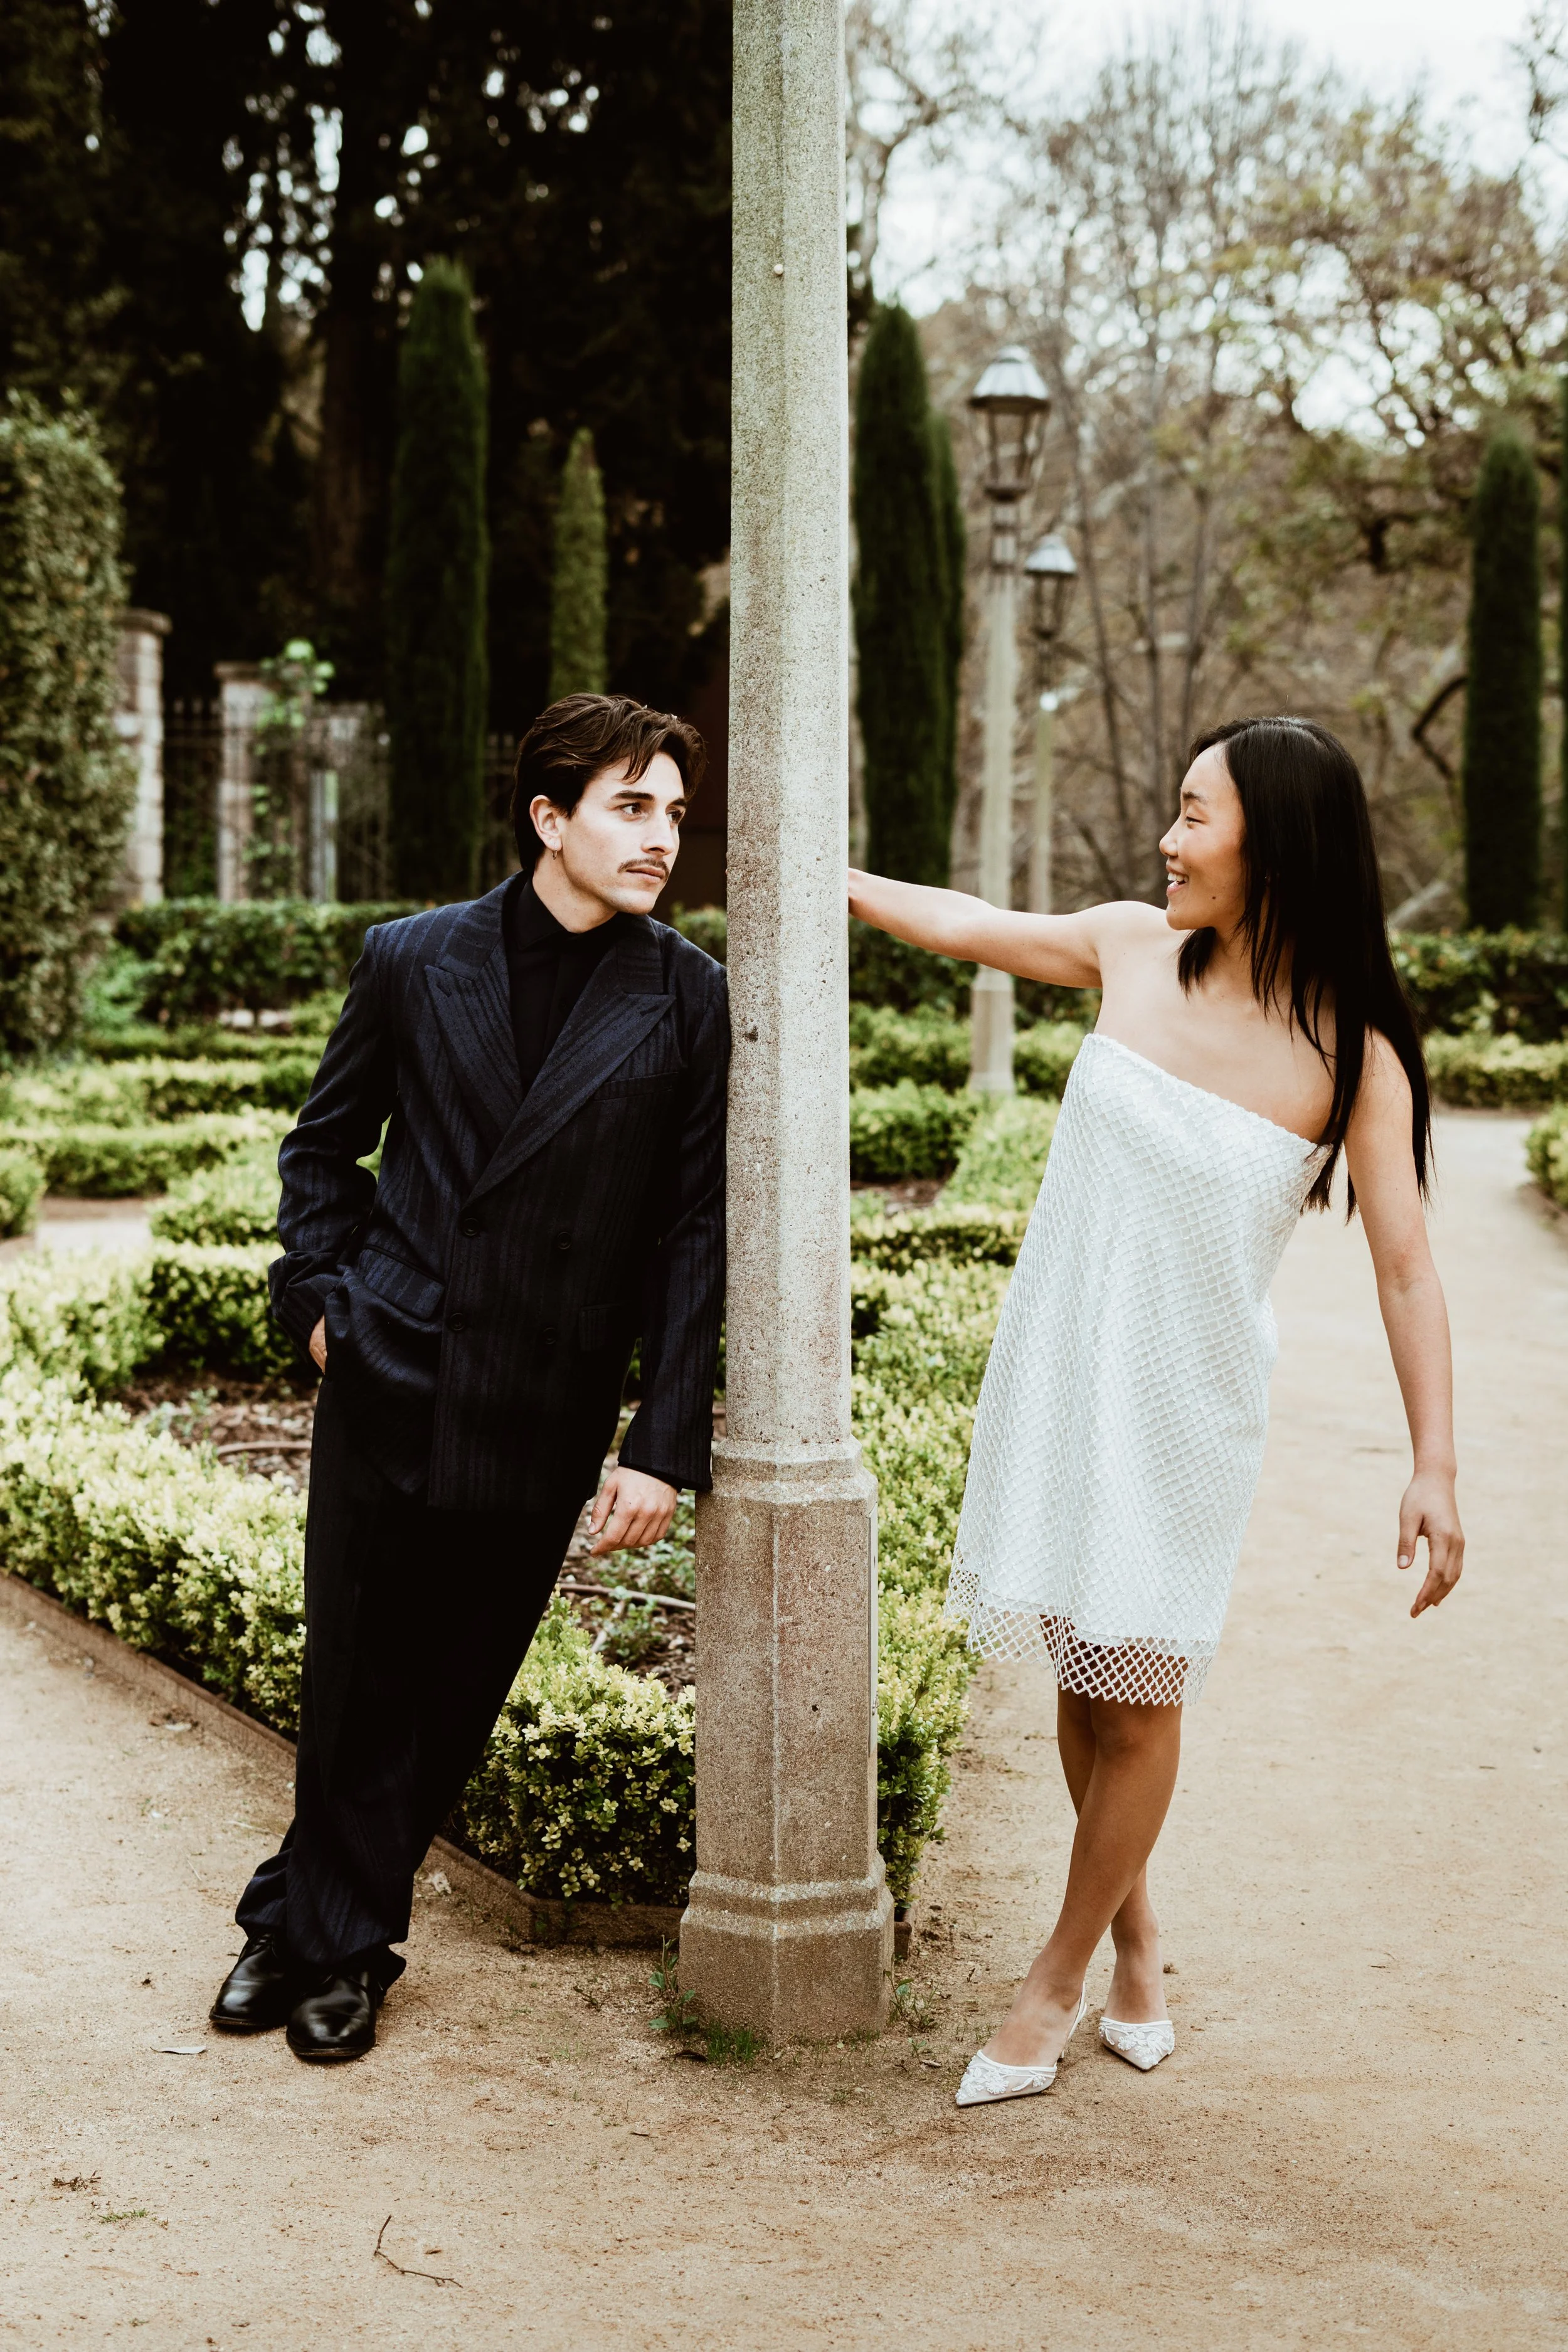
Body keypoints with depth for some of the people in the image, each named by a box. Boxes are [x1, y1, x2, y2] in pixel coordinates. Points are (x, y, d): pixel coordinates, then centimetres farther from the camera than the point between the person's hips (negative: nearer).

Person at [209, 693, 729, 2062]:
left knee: (450, 1694, 8)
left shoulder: (690, 1002, -2)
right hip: (389, 1383, 1)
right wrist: (323, 1297, 3)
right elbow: (324, 1147, 15)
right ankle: (317, 1926, 30)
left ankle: (331, 1934, 28)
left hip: (546, 1413, 0)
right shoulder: (414, 961, 1)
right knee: (353, 1678, 8)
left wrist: (666, 1446, -7)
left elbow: (696, 1233, -2)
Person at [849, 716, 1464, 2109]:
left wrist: (1435, 1465, -17)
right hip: (1060, 1369, 4)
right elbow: (966, 927, 14)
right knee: (1082, 1681, 10)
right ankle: (1137, 1950, 31)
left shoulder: (1352, 1054, -12)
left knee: (1138, 1694, 2)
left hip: (1188, 1398, -3)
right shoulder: (1133, 950, -2)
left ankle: (1057, 1985, 21)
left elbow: (1406, 1269, -11)